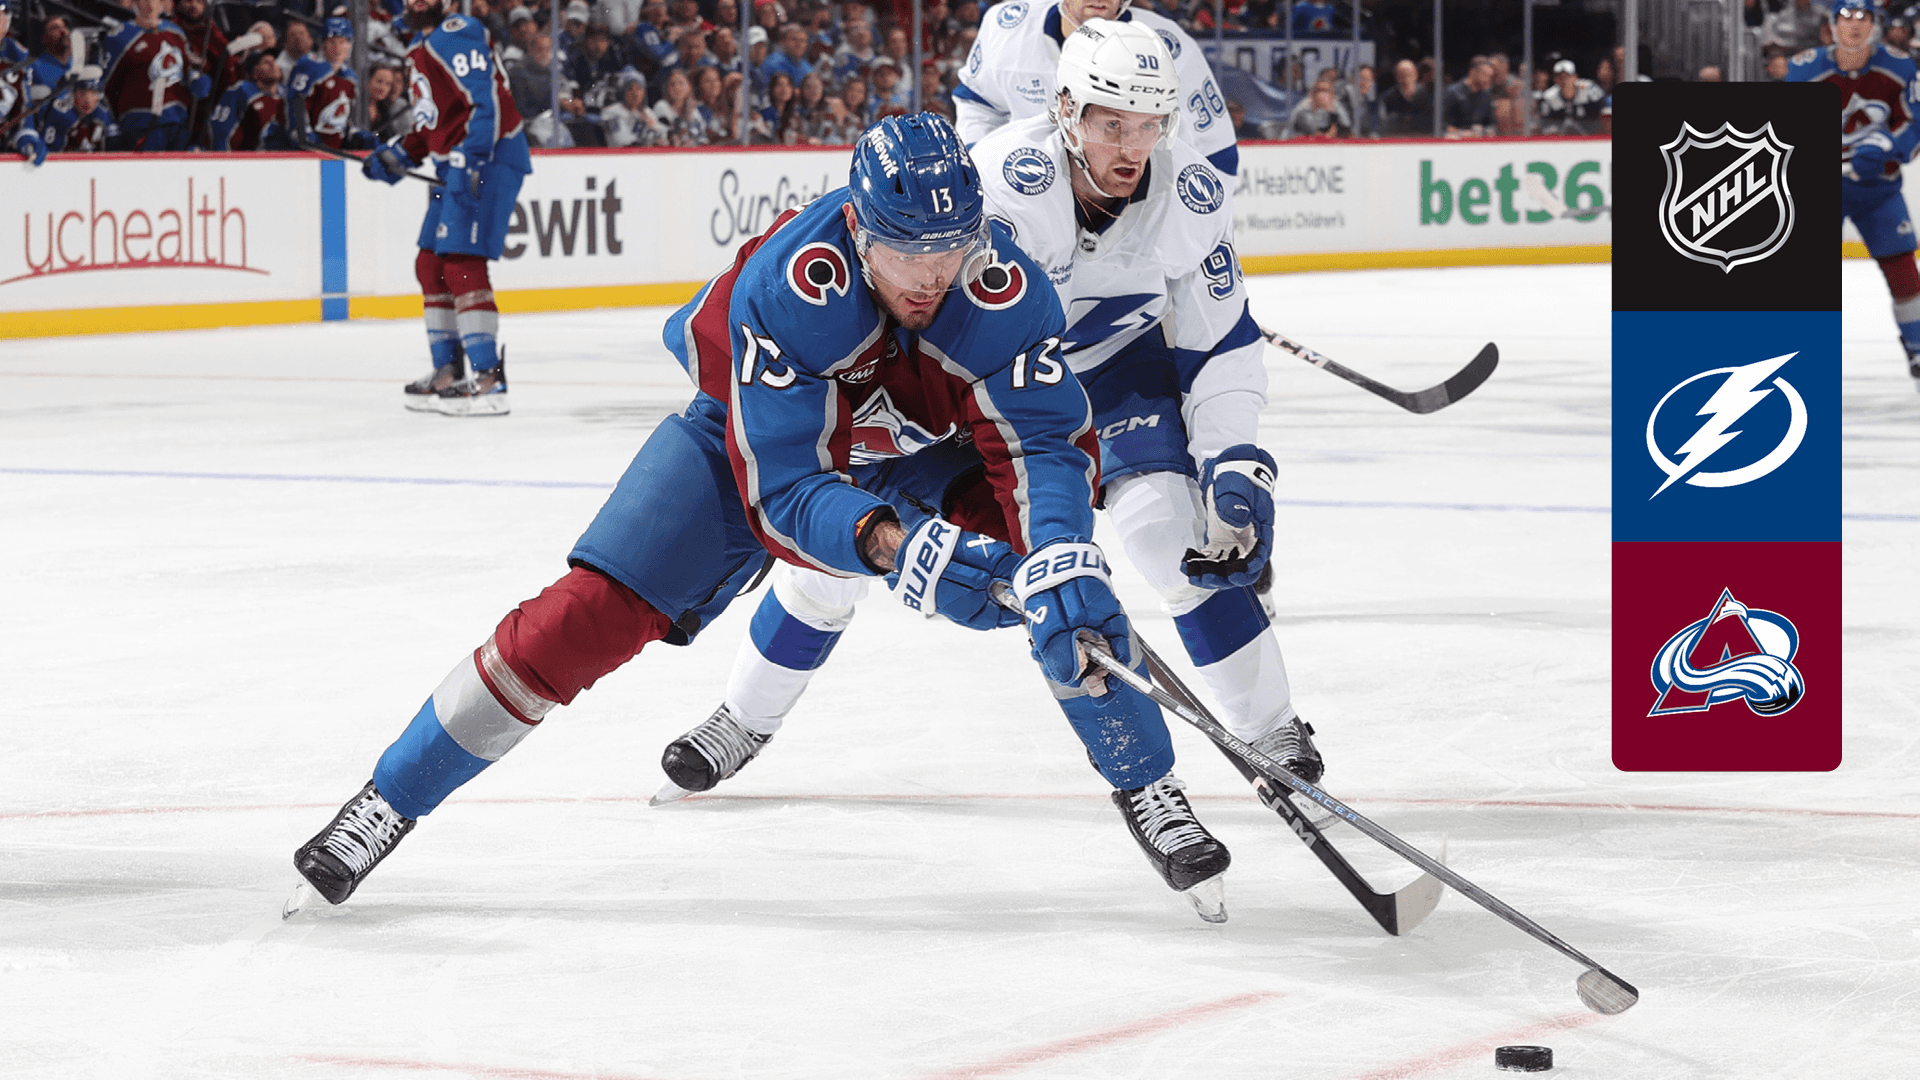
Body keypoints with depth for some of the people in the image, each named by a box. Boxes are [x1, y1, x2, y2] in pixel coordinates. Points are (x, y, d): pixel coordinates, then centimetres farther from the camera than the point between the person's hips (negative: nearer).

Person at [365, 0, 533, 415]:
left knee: (462, 263, -17)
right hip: (455, 164, 11)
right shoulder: (419, 49, 19)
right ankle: (448, 372, 22)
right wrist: (399, 154, 13)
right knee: (430, 265, 13)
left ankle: (488, 377, -18)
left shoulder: (457, 35, -14)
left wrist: (470, 162, -30)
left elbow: (485, 102, -23)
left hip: (490, 158, -11)